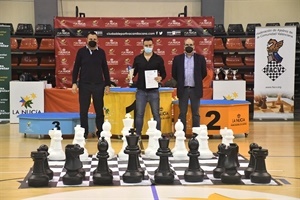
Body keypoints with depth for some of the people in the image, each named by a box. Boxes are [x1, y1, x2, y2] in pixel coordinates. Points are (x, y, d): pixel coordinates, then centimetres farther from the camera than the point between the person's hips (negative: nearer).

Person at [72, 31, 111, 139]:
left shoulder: (101, 52, 5)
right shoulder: (81, 51, 2)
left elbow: (105, 69, 8)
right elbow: (76, 68, 3)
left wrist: (107, 84, 5)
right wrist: (74, 83, -5)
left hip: (98, 84, 1)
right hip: (84, 84, -1)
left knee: (99, 110, 6)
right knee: (83, 110, 4)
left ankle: (100, 132, 14)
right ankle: (84, 133, 13)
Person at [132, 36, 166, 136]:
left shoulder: (158, 59, 3)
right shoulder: (138, 58, 6)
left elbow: (163, 73, 5)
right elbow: (134, 72, 9)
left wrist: (160, 78, -16)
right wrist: (131, 77, -13)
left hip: (154, 91, -1)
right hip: (141, 90, 1)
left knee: (156, 114, 3)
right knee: (139, 114, 1)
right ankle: (137, 135, 9)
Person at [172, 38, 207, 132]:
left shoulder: (200, 58, 2)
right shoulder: (177, 58, 3)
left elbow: (204, 73, 9)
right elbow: (174, 73, 9)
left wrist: (197, 81, 9)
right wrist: (180, 82, 9)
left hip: (195, 89, 0)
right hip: (183, 89, 0)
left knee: (195, 113, 5)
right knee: (182, 113, 4)